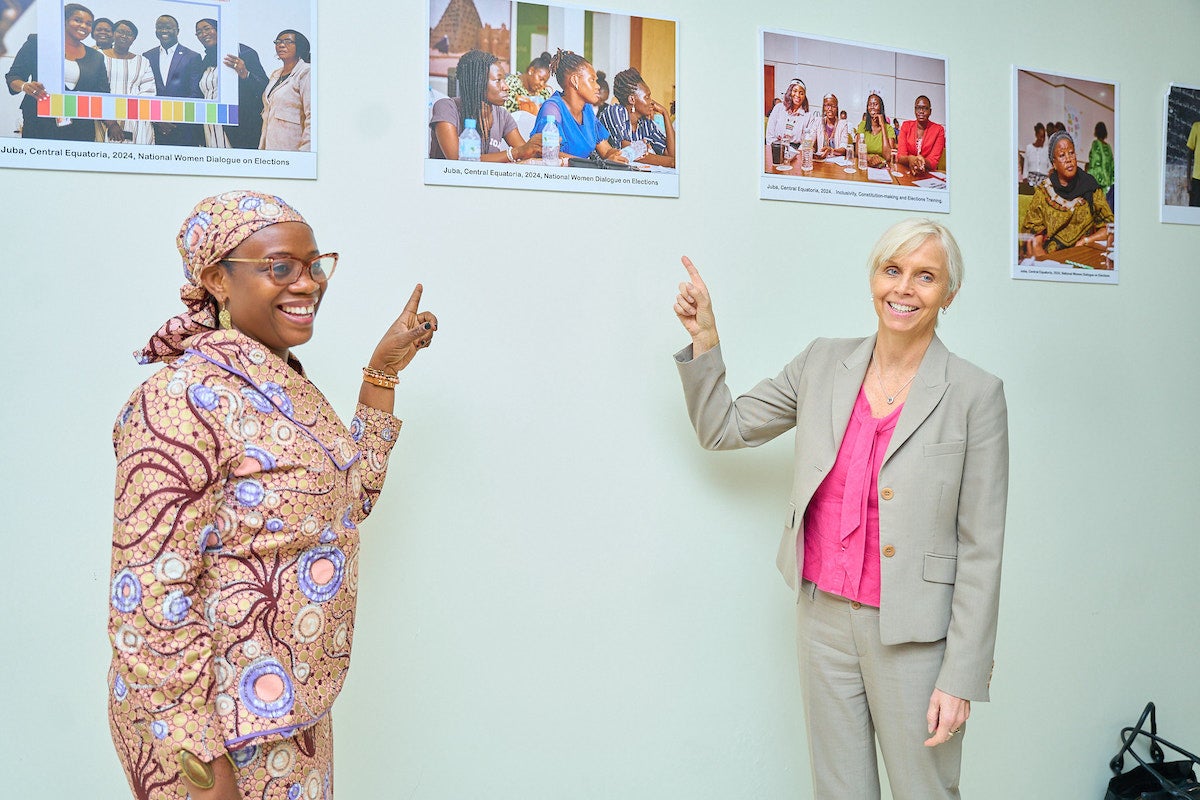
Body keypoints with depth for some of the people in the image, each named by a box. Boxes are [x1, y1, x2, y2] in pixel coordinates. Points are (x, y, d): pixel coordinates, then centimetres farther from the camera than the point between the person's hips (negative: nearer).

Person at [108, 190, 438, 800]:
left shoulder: (280, 382, 3)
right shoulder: (183, 398, -22)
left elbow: (348, 497, 13)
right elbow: (146, 599, -24)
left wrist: (383, 372, 7)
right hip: (222, 731, -8)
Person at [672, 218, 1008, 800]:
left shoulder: (974, 394, -9)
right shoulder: (823, 364, 2)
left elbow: (980, 549, -8)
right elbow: (723, 428, 10)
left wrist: (961, 678, -10)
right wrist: (703, 339, -3)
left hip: (910, 634, -3)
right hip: (824, 618, 4)